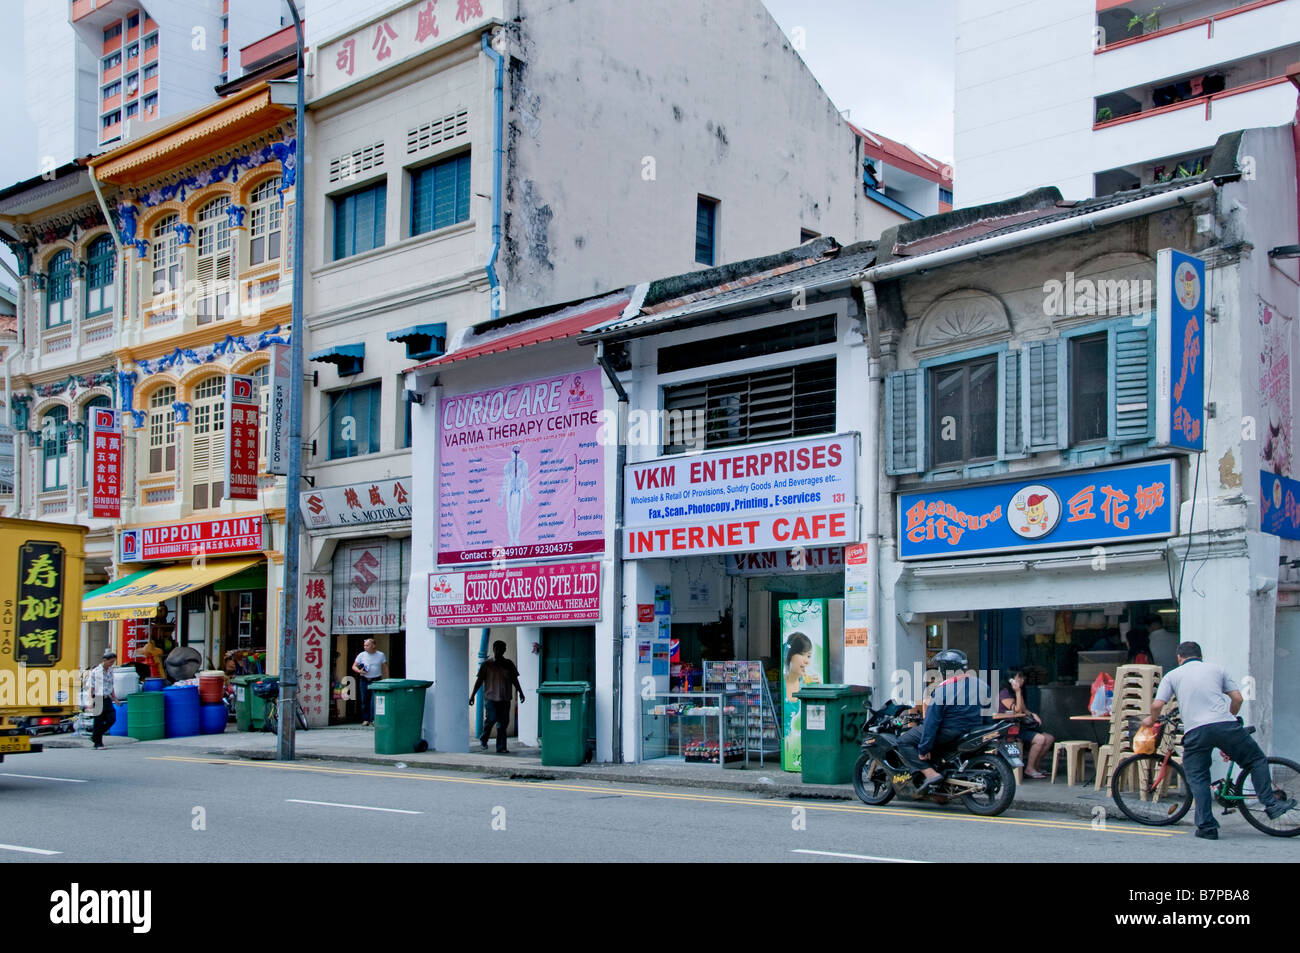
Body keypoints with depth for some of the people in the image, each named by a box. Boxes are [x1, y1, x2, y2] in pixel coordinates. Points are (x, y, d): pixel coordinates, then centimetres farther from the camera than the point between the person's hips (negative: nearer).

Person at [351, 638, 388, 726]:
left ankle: (373, 719, -9)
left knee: (374, 700, -12)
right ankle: (365, 720, 11)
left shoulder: (381, 655, 4)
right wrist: (359, 671, -14)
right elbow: (354, 666, 8)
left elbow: (385, 668, 11)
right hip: (364, 680, 2)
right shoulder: (361, 655, 4)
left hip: (376, 680, -2)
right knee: (365, 701, 3)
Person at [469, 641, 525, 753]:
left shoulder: (509, 664, 12)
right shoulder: (487, 664, 4)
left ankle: (501, 748, 5)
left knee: (503, 723, 0)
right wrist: (472, 695, 0)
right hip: (490, 697, -3)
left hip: (505, 698, 3)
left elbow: (514, 680, 19)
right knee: (491, 719, -14)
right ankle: (483, 739, 13)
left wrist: (520, 692, 14)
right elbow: (479, 680, 4)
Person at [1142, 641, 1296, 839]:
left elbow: (1157, 704, 6)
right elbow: (1237, 698, 14)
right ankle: (1271, 805, 17)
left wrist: (1151, 719, 26)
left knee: (1198, 778, 8)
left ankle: (1207, 827, 4)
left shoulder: (1172, 675, 16)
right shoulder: (1216, 670, 20)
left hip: (1195, 731, -1)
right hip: (1225, 726, 1)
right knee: (1257, 760, 19)